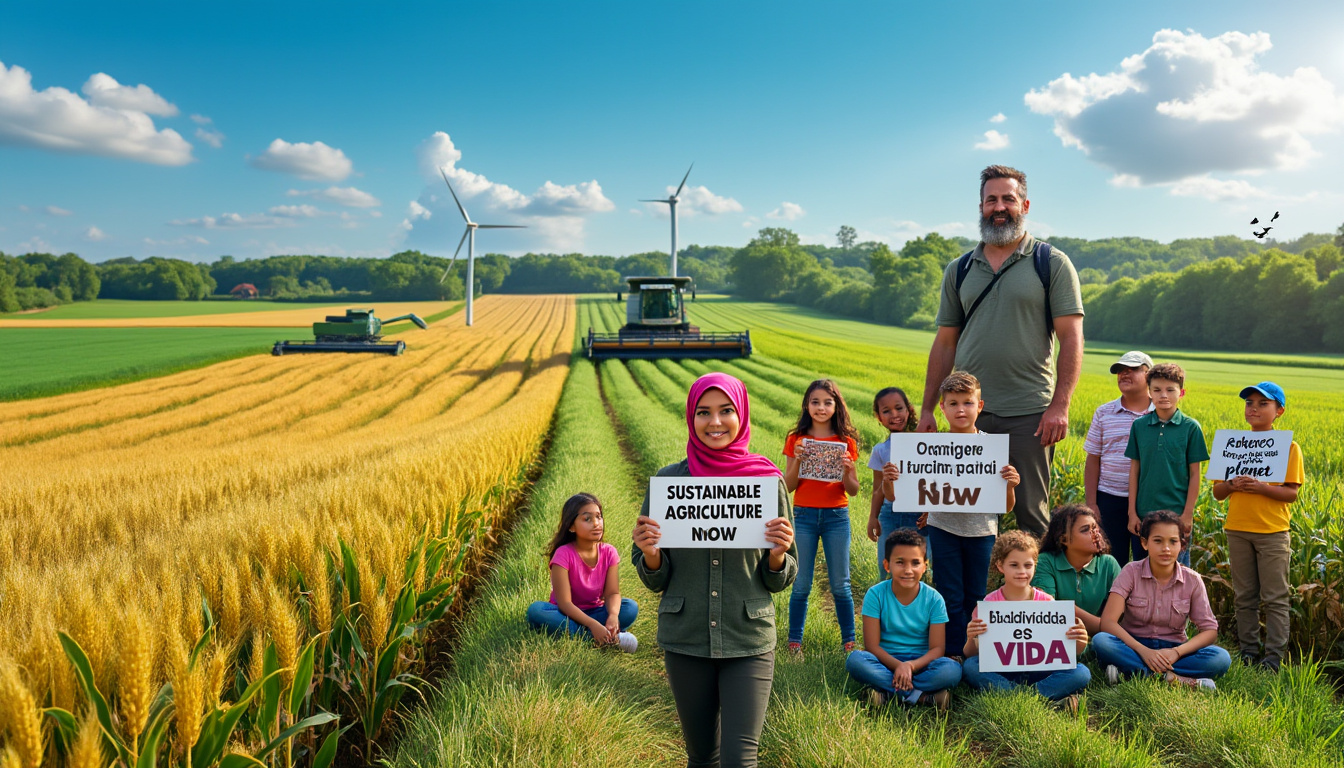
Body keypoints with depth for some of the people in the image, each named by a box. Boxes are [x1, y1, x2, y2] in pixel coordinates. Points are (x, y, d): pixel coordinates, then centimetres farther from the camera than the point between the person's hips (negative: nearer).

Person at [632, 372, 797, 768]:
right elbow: (654, 579, 4)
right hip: (686, 641, 1)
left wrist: (777, 554, -17)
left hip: (749, 642, -1)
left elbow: (781, 580, 4)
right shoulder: (668, 480, -2)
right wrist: (650, 553, -17)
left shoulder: (767, 480, -3)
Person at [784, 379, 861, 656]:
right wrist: (797, 460, -16)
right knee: (801, 584, 4)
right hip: (804, 515, 0)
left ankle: (849, 641, 19)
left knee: (840, 584, 5)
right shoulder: (797, 439, 2)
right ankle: (794, 641, 17)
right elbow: (788, 486, -1)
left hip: (836, 516, 0)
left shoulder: (845, 441, 2)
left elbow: (853, 490, 3)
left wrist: (847, 469, -16)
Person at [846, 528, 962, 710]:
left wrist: (911, 666, -26)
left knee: (952, 670, -30)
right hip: (886, 661, 0)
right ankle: (924, 696, -27)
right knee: (855, 659, -33)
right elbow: (872, 645, -9)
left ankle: (886, 692, -24)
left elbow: (937, 648, -7)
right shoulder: (876, 594, -6)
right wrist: (898, 666, -26)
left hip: (920, 662, 0)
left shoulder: (934, 599, -4)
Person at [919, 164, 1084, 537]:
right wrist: (927, 409, 9)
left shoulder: (1052, 264, 2)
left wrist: (1060, 405, -14)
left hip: (1030, 413, -3)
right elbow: (945, 343, 13)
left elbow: (1071, 338, -4)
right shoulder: (959, 271, 12)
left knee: (1033, 515, 3)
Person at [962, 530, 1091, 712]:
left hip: (1039, 671, 1)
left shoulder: (1046, 602, 3)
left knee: (1081, 673, -23)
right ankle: (1052, 698, -29)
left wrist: (1080, 642, -20)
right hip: (1001, 672, -1)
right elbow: (971, 654, -3)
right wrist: (971, 639, -26)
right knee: (969, 666, -30)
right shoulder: (989, 604, -1)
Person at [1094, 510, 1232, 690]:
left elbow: (1210, 630, -3)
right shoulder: (1131, 572, -7)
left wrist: (1177, 652, -21)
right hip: (1134, 648, -2)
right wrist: (1143, 651, -27)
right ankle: (1173, 678, -31)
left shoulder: (1192, 580, 0)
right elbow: (1108, 622, -15)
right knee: (1100, 641, -33)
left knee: (1221, 658, -26)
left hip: (1172, 651, 2)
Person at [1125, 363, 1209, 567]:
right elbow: (1134, 470, 5)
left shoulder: (1190, 427, -3)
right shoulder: (1139, 426, 3)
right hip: (1144, 513, 2)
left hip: (1177, 513, -2)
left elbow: (1194, 474, -1)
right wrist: (1132, 512, 2)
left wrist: (1188, 514, -5)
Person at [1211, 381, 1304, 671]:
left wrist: (1261, 487, -23)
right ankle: (1248, 651, 21)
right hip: (1238, 530, 3)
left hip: (1272, 531, -3)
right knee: (1244, 597, 11)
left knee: (1275, 598, 2)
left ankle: (1274, 656, 11)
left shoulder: (1288, 447, -2)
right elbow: (1217, 492, 7)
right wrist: (1232, 484, -14)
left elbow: (1291, 493, -8)